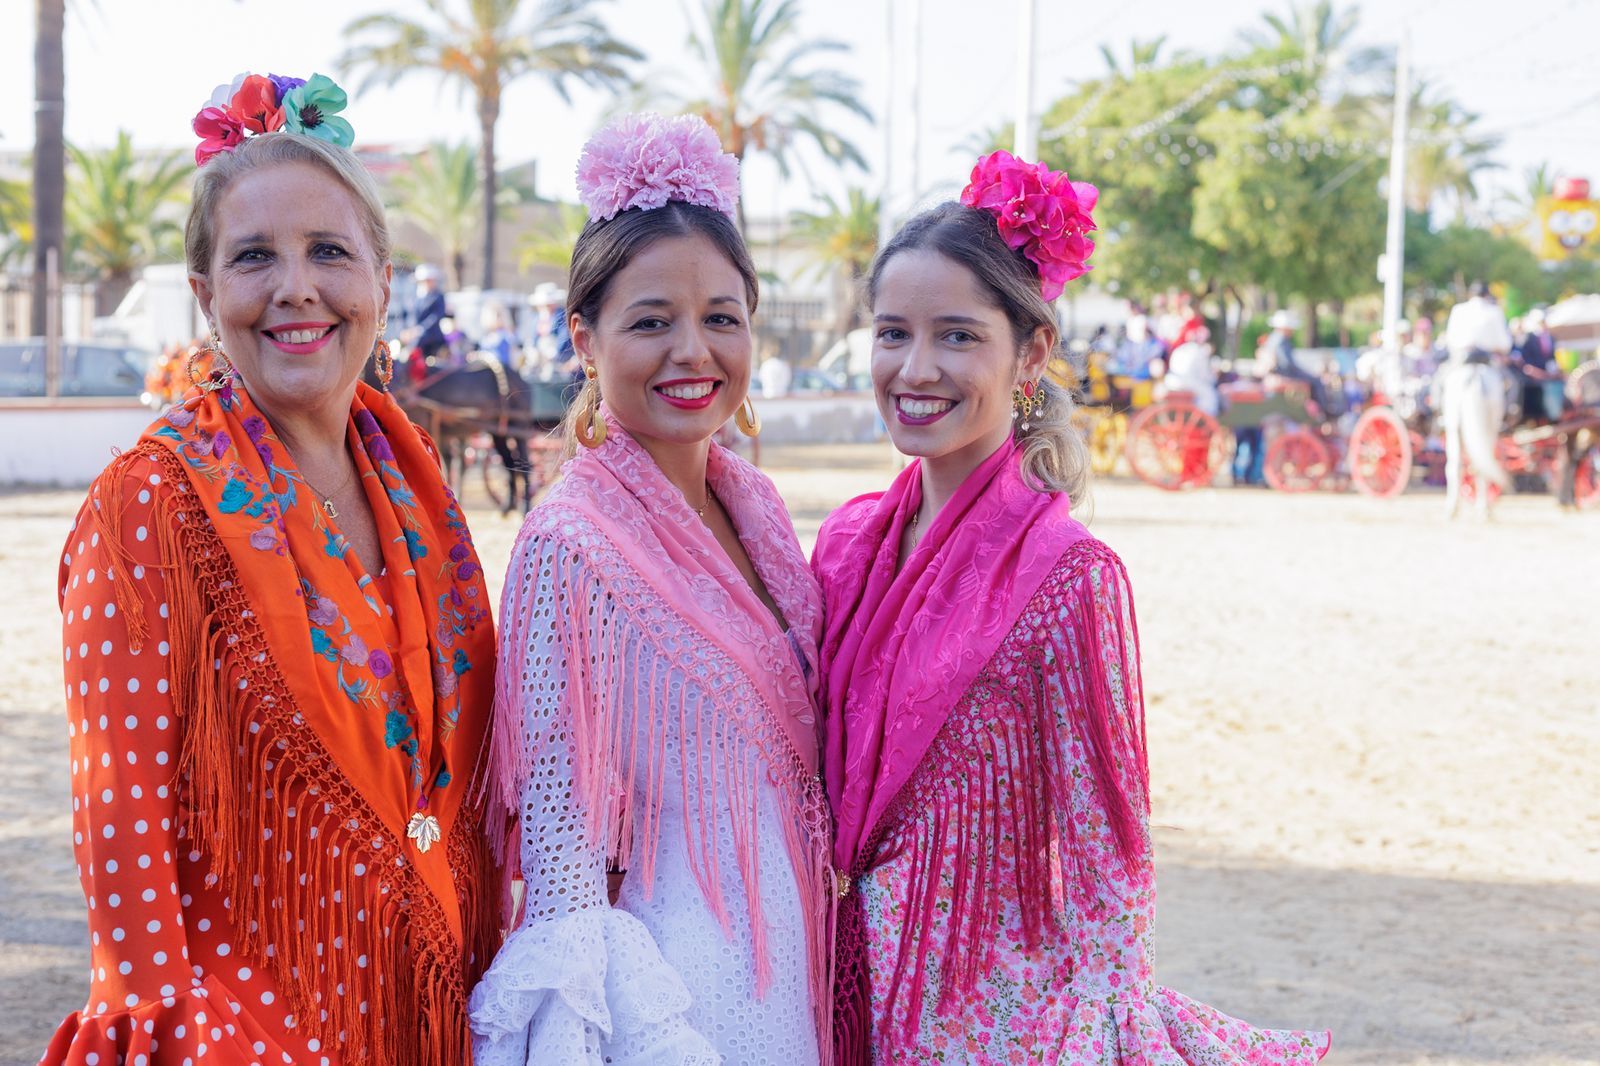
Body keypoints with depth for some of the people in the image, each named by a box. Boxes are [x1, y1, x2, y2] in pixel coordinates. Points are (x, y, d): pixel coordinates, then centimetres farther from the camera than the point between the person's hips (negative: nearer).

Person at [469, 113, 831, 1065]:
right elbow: (556, 834, -17)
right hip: (659, 981, -6)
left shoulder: (755, 507, 3)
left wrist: (825, 981, 11)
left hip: (785, 972, 7)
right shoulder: (573, 546, -18)